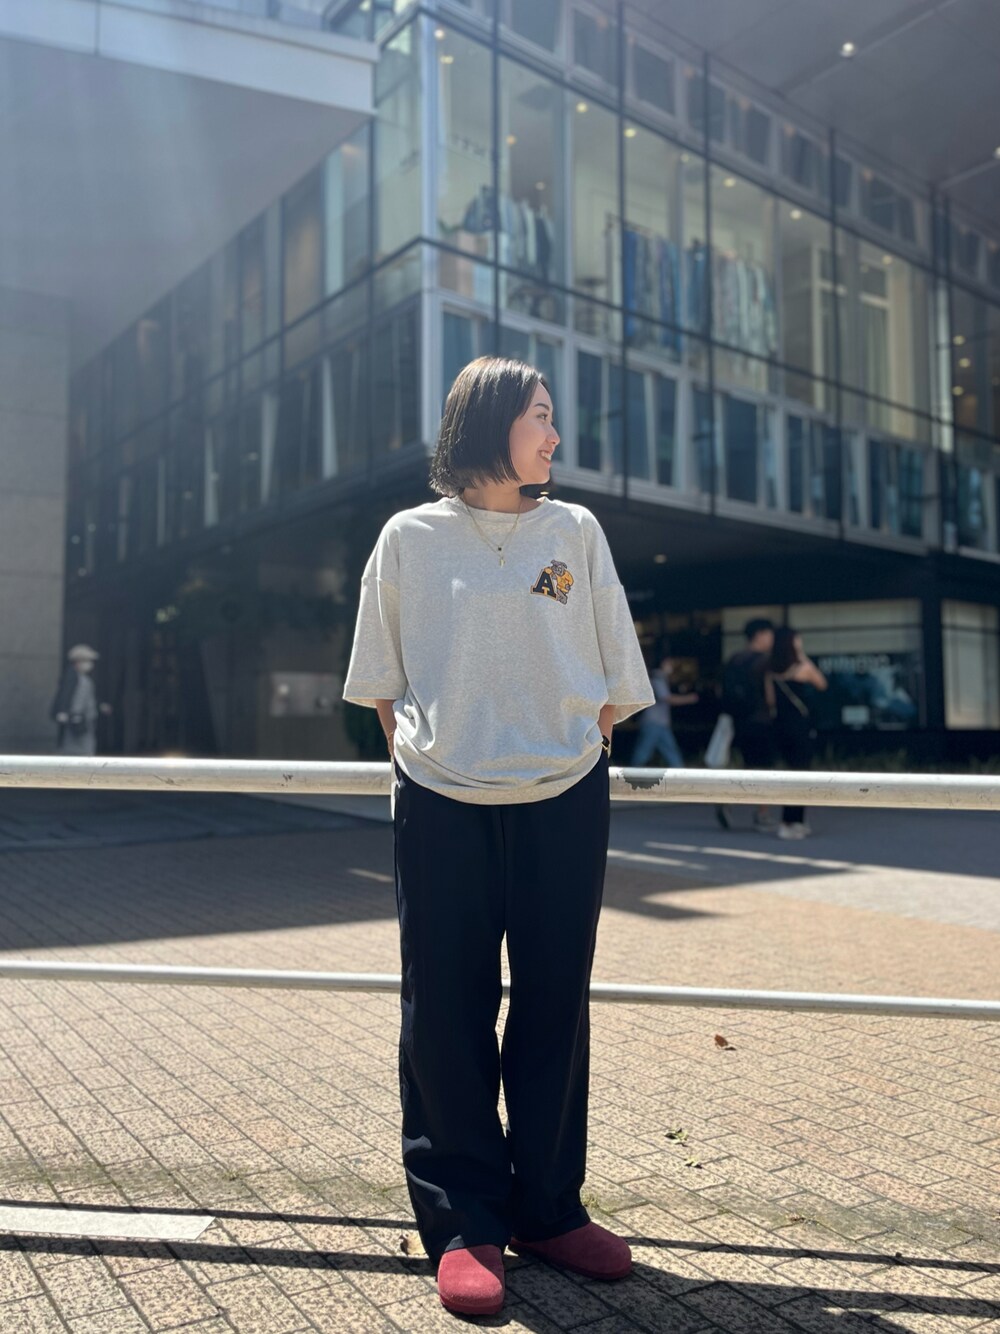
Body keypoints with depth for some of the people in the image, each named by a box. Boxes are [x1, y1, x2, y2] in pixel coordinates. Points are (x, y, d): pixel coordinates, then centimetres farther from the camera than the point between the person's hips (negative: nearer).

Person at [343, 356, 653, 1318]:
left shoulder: (574, 532, 6)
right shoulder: (410, 538, 3)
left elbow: (612, 678, 10)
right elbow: (383, 681, 10)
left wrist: (586, 756, 5)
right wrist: (417, 766, 6)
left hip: (564, 806, 2)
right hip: (442, 808, -1)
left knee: (554, 1008, 9)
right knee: (445, 1014, 4)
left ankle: (547, 1209, 26)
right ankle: (462, 1223, 21)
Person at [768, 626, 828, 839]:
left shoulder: (772, 670, 2)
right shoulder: (803, 667, -9)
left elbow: (770, 697, 0)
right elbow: (822, 684, 8)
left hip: (780, 724, 5)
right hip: (801, 725, -5)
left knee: (794, 773, 17)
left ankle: (797, 821, 23)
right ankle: (787, 824, -6)